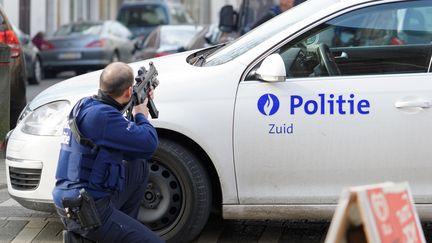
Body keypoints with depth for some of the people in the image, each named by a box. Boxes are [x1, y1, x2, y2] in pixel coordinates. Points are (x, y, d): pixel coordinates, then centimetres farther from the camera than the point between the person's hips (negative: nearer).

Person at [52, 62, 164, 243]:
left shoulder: (86, 105, 9)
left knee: (139, 167, 23)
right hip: (87, 213, -10)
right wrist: (141, 116, -1)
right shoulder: (101, 115, -21)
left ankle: (124, 227, 22)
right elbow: (148, 144, -20)